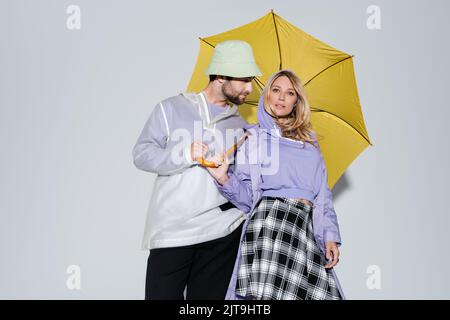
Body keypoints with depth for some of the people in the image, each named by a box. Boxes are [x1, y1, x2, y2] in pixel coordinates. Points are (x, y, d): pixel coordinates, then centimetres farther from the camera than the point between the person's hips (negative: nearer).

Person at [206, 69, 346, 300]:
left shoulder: (310, 143, 23)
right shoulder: (252, 137, 12)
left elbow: (323, 194, 20)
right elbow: (246, 196, 7)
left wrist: (330, 236, 8)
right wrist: (224, 179, -12)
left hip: (307, 227, 4)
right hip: (270, 220, -3)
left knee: (318, 293, -15)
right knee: (267, 293, -20)